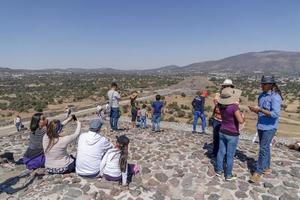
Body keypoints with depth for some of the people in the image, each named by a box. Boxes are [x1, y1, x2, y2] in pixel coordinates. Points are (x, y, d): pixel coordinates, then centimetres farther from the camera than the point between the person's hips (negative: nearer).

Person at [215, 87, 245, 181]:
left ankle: (219, 170, 28)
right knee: (230, 155, 6)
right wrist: (243, 118, -6)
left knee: (221, 152, 16)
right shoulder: (234, 106, -24)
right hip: (232, 135, -6)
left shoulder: (221, 105, -4)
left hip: (222, 132, 6)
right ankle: (228, 175, 18)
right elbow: (241, 121, -27)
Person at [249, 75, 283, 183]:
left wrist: (259, 109, -23)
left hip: (270, 127, -7)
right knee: (265, 147, 17)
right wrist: (255, 110, -5)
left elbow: (275, 114, -23)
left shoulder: (275, 97, -16)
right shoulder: (262, 95, 6)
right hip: (261, 126, 8)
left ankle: (258, 172, 3)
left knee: (263, 148, -6)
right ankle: (267, 168, 33)